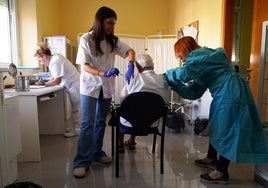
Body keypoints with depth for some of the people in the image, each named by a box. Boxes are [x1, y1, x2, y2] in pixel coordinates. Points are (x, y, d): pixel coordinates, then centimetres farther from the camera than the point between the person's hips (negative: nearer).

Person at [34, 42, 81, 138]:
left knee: (76, 109, -1)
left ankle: (76, 130, 9)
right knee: (75, 109, 17)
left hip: (75, 86, -10)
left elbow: (57, 80, -23)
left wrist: (44, 84, -14)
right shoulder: (54, 58, 10)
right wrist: (45, 82, -1)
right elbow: (54, 77, 12)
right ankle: (75, 127, 28)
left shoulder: (55, 62, -21)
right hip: (73, 86, 10)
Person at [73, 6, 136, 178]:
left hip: (107, 87, 5)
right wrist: (103, 73, -31)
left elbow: (130, 51, -1)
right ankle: (82, 162, 1)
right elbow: (84, 66, -14)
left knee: (101, 122, 13)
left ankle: (97, 153, 28)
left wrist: (131, 65, -23)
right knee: (88, 123, -7)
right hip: (89, 87, -4)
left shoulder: (113, 41, 4)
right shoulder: (86, 39, -8)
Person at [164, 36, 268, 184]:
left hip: (231, 94, -10)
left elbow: (184, 74, -30)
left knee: (226, 131, -1)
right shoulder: (202, 58, 19)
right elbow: (194, 92, 13)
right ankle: (212, 159, 38)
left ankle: (222, 173, 13)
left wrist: (167, 75, -10)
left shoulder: (198, 55, -9)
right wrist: (174, 84, 7)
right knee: (216, 127, 20)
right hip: (224, 95, 10)